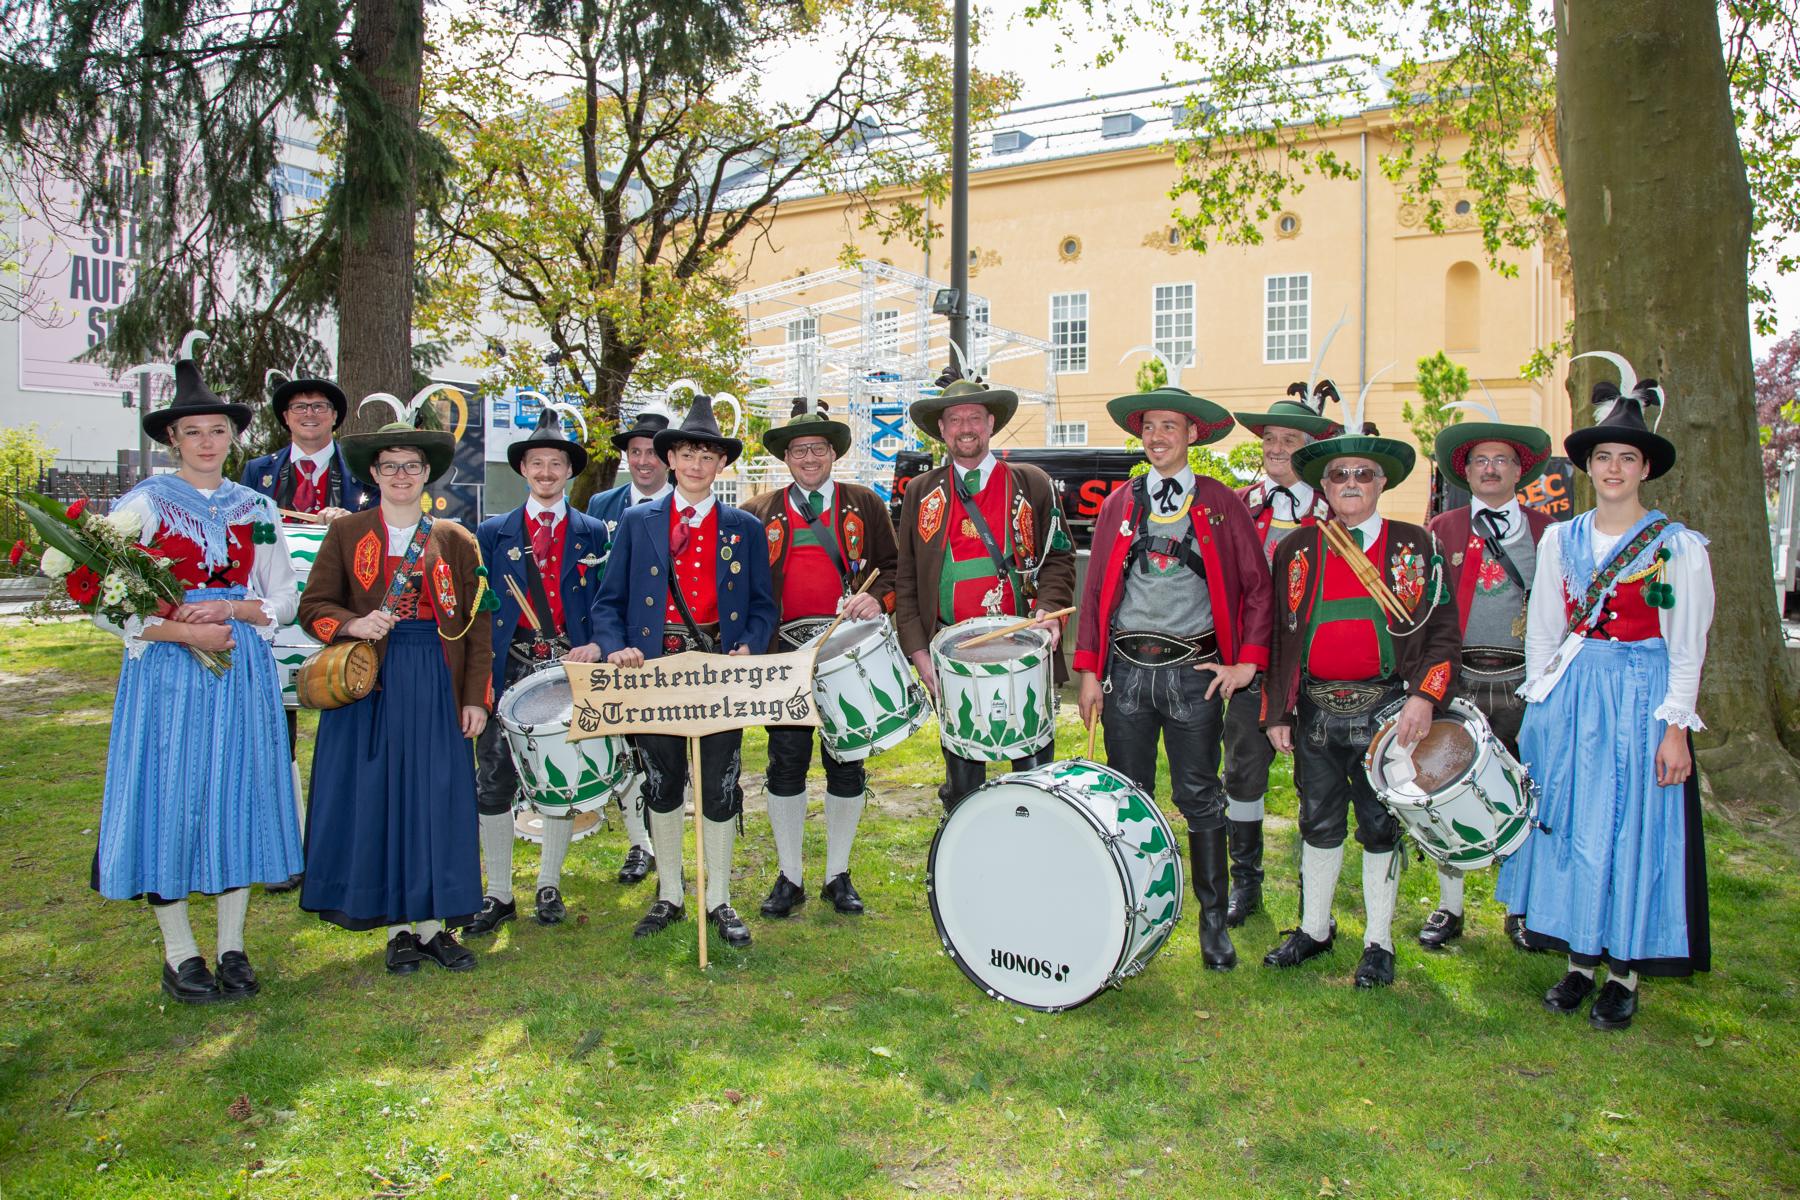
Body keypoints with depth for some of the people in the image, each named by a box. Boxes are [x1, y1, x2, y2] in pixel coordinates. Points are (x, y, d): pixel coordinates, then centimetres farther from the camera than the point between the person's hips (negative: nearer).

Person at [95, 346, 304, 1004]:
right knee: (171, 798, 0)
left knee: (239, 794, 5)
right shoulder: (143, 503, 1)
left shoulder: (255, 509, 10)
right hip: (167, 672, -3)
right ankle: (179, 954, 13)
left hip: (243, 671, 3)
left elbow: (285, 598, 9)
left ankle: (232, 949, 17)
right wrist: (186, 632, -15)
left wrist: (232, 609, -9)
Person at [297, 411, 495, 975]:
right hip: (368, 684, 0)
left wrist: (475, 697, 0)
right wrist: (353, 625, -17)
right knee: (376, 800, 2)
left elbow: (478, 623, 6)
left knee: (437, 801, 2)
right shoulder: (346, 533, 7)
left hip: (436, 687, 1)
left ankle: (432, 922, 14)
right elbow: (314, 607, 5)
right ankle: (398, 925, 15)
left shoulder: (457, 541, 8)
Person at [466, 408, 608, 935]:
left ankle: (550, 887, 22)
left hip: (571, 667, 0)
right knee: (493, 783, 0)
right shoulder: (492, 533, 9)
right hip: (509, 668, 0)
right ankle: (499, 894, 12)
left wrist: (596, 646, -12)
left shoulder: (593, 534, 9)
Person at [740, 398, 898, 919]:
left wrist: (877, 599, -12)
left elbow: (894, 566, 8)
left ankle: (838, 876, 20)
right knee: (787, 763, 3)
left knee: (846, 763, 6)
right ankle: (789, 877, 16)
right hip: (785, 652, 0)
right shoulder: (758, 513, 11)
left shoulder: (864, 504, 10)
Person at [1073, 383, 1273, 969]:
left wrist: (1247, 663, -3)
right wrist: (1089, 671, 3)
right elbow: (1096, 587, 8)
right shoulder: (1119, 504, 9)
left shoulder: (1221, 504, 3)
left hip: (1194, 671, -2)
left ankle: (1214, 922, 17)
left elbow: (1258, 587, 3)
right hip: (1126, 669, 2)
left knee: (1201, 799, 3)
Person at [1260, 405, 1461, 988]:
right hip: (1315, 712, 2)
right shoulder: (1296, 549, 6)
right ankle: (1314, 929, 29)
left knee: (1381, 827, 8)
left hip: (1386, 713, -2)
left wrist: (1424, 696, -12)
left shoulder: (1415, 545, 2)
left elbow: (1443, 629, 1)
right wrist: (1276, 711, 3)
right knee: (1319, 824, 13)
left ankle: (1379, 942, 22)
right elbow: (1278, 633, 8)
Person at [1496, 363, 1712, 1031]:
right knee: (1570, 826, 6)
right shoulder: (1561, 540, 7)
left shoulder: (1679, 547, -2)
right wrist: (1543, 709, 5)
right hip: (1570, 700, 3)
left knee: (1635, 827, 1)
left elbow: (1687, 648, -2)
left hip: (1643, 701, -3)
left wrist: (1675, 726, -8)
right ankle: (1578, 961, 19)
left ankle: (1625, 973, 13)